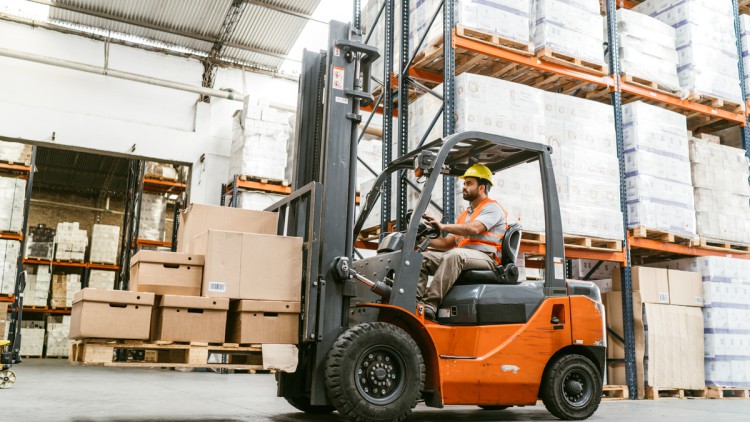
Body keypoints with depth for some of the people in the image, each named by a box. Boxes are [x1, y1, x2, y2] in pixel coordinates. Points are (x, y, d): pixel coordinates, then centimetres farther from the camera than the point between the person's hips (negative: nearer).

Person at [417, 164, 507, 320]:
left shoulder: (492, 208, 5)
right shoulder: (464, 215, 31)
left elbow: (474, 229, -16)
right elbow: (448, 243, 22)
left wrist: (443, 227, -21)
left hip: (485, 257, -8)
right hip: (462, 258, 8)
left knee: (454, 255, -39)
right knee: (422, 257, -11)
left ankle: (430, 304, -46)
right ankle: (416, 300, -30)